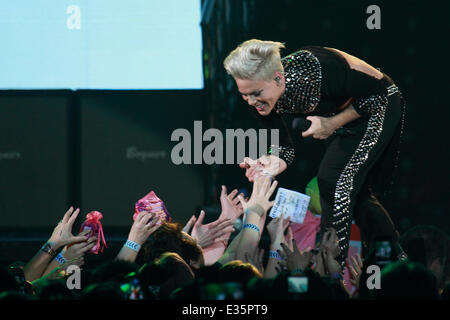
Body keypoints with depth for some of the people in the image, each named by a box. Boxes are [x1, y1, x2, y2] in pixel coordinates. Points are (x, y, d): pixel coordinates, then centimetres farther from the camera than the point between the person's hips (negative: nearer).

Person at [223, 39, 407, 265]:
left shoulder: (314, 73, -40)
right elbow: (284, 147, -11)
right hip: (340, 114, 7)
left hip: (377, 107, -7)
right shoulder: (259, 100, -20)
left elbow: (377, 91, -25)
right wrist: (274, 161, -34)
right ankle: (396, 259, 31)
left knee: (333, 181, -18)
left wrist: (333, 124, -25)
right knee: (357, 194, 13)